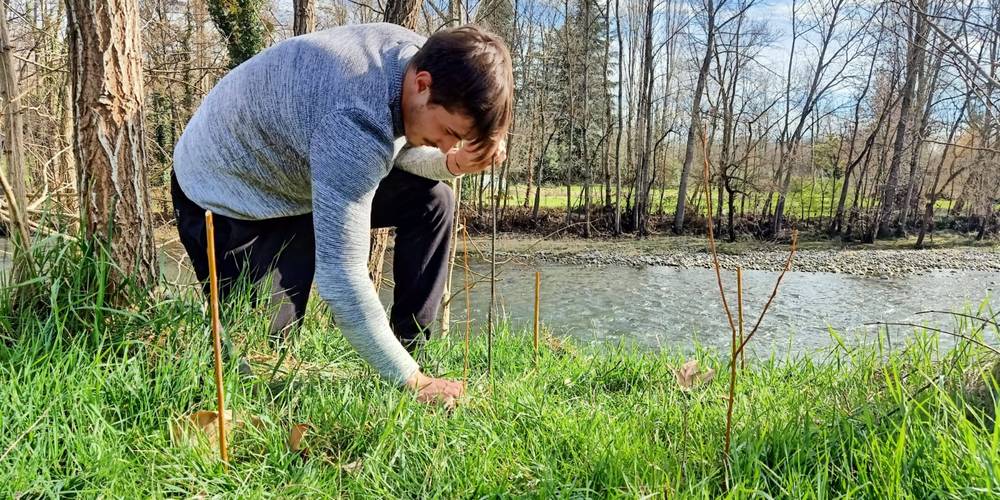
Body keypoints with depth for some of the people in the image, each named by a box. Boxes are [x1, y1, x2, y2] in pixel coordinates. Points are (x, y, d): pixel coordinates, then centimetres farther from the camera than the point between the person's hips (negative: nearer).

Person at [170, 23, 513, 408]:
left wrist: (454, 162, -20)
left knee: (431, 199, -4)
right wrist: (410, 381, -33)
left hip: (307, 174, 8)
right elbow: (341, 277, -41)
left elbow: (401, 152, 3)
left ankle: (410, 348, 3)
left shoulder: (425, 57, -15)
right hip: (228, 193, -7)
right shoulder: (356, 124, -41)